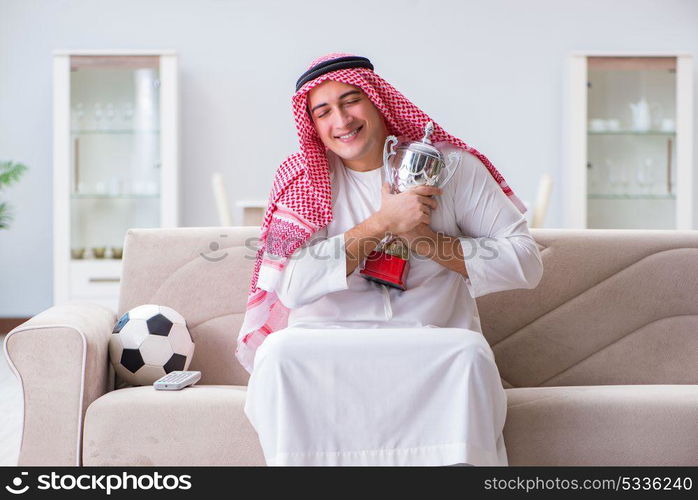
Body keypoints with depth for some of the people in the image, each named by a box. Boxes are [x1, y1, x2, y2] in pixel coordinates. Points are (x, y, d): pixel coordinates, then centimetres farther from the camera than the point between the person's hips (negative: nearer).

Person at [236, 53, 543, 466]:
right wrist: (382, 223, -16)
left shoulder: (453, 167, 2)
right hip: (329, 344, 1)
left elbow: (527, 264, -3)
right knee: (280, 352, -29)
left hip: (434, 345, -1)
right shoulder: (304, 180, 5)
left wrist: (426, 240, -13)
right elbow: (293, 287, -11)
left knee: (469, 353, -32)